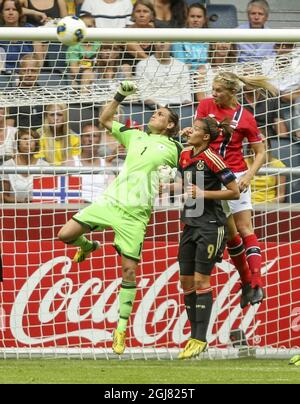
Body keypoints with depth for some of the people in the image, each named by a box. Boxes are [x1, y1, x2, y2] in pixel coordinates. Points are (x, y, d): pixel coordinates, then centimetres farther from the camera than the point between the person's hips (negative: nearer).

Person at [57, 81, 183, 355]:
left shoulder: (174, 149, 5)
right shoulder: (136, 136, 16)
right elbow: (105, 119, 22)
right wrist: (121, 96, 11)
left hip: (135, 212, -4)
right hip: (110, 201, 4)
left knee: (129, 269, -3)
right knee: (66, 235, -5)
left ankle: (122, 328, 3)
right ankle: (88, 246, 31)